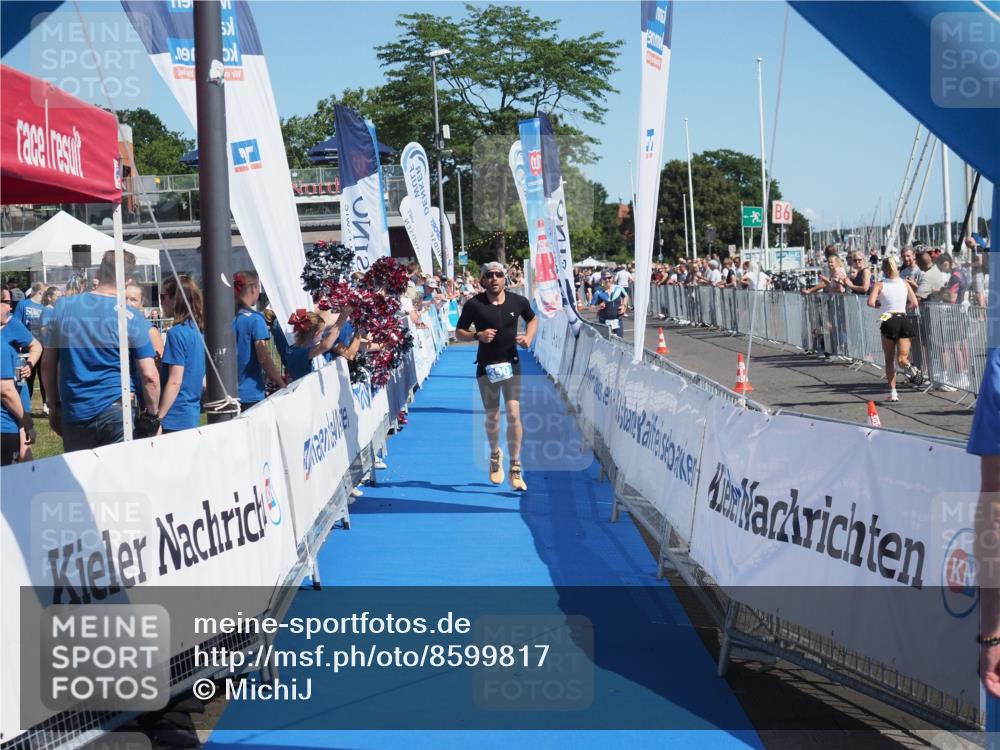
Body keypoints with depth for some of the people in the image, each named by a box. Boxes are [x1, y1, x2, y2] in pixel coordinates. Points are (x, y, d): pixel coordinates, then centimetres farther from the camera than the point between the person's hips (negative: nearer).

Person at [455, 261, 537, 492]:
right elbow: (459, 332, 1)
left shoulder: (518, 301, -1)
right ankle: (495, 455, 38)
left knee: (513, 413, -11)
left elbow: (533, 319, 19)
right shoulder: (474, 304, -7)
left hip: (511, 364, 0)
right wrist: (477, 335, -18)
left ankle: (515, 469, -5)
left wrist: (528, 337, -1)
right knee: (492, 417, 8)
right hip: (486, 366, 0)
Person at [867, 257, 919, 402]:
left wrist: (879, 304, 9)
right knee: (901, 359, 0)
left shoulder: (880, 284, 1)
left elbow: (871, 303, -13)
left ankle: (893, 392, 7)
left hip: (889, 321, -2)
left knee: (889, 360, 11)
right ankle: (908, 367, -35)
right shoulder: (905, 283, 10)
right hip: (904, 320, 2)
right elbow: (914, 303, 4)